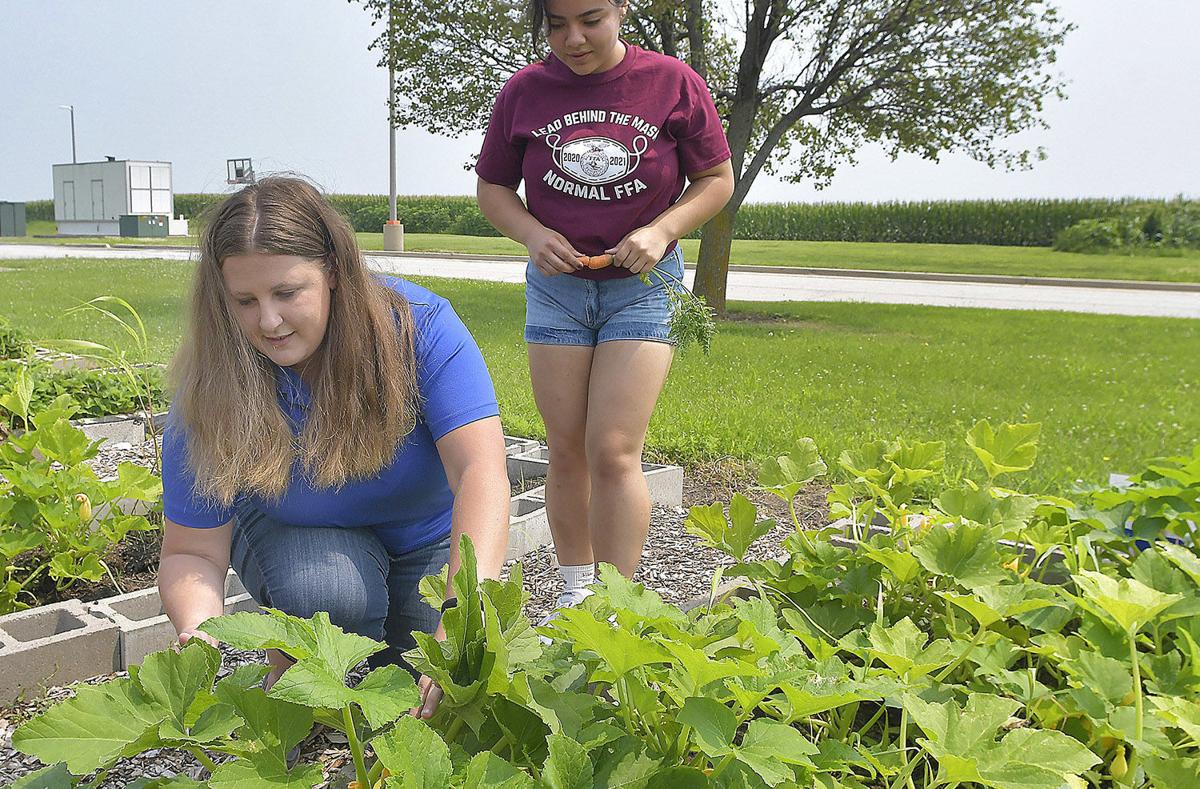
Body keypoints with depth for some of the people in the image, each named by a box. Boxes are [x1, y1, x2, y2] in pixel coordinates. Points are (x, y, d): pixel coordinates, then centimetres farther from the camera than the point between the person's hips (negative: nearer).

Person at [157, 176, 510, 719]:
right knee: (323, 590, -35)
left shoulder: (417, 327, -30)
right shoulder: (211, 394, -25)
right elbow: (191, 551, -19)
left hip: (428, 538, 0)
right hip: (299, 534, 0)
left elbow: (481, 470, -39)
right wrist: (198, 633, -42)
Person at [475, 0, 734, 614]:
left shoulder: (672, 83, -7)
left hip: (642, 285, -2)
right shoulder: (523, 91, -3)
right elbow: (492, 188, 7)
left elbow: (716, 179, 1)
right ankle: (574, 594, 21)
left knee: (613, 452, -11)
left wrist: (661, 230, -16)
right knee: (567, 451, 6)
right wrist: (533, 234, -13)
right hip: (556, 285, 3)